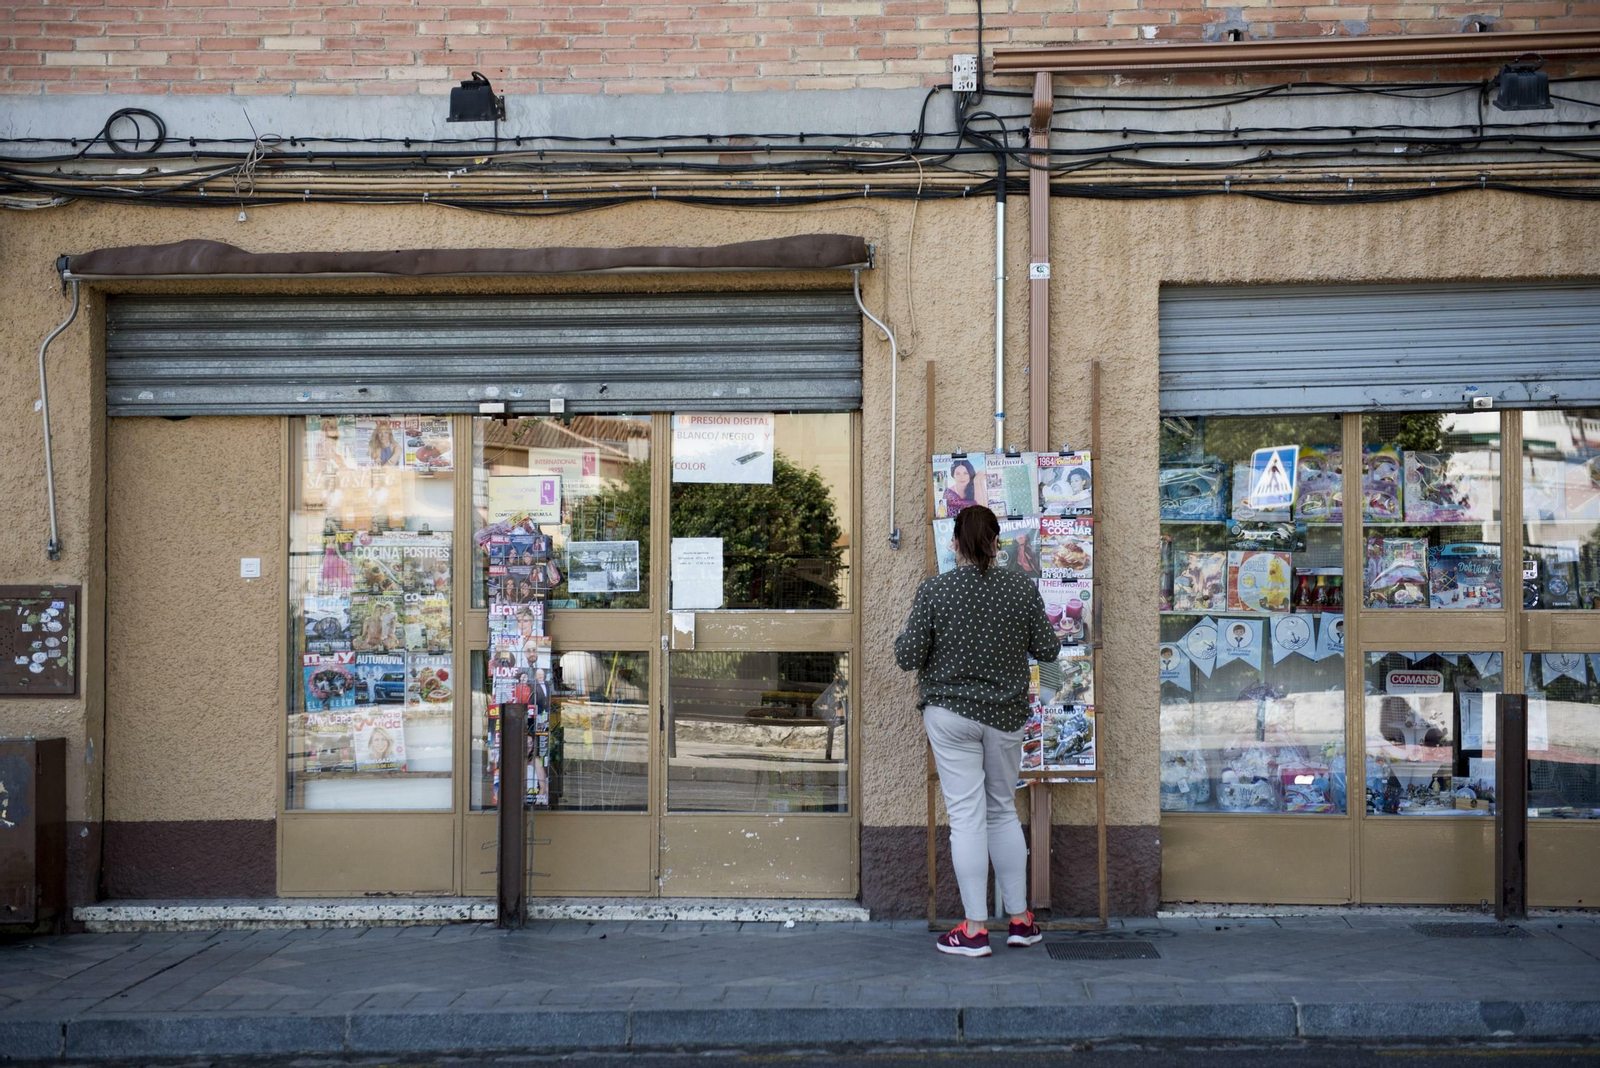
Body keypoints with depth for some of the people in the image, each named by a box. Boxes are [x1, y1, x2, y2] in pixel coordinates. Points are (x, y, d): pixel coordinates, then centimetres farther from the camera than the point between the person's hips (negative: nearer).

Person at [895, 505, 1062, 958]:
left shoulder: (934, 590, -10)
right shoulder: (1023, 587, -4)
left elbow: (908, 658, -8)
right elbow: (1046, 650, 3)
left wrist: (905, 632, 12)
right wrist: (1051, 635, 24)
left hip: (951, 714, -3)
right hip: (1007, 715, 3)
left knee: (967, 814, -1)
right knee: (1003, 810, 16)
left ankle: (975, 929, 0)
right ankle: (1020, 919, 20)